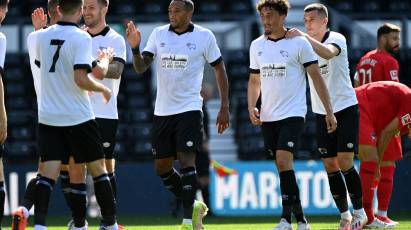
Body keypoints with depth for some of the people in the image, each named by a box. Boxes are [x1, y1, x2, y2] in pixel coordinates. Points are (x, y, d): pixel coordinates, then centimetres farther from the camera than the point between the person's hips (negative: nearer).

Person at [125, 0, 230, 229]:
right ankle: (193, 206, 27)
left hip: (189, 108, -5)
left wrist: (225, 107, -1)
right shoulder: (159, 34, 4)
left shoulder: (204, 36, -4)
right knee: (162, 167, 8)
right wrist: (135, 48, -21)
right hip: (162, 111, 5)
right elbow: (141, 67, -1)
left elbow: (220, 69, 3)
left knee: (186, 160, -15)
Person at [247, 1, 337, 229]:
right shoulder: (257, 45, 9)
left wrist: (329, 112, -5)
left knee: (283, 160, -20)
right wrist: (252, 107, 3)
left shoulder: (299, 43, -5)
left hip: (293, 113, -6)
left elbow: (317, 77, -3)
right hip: (268, 116, 6)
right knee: (282, 167, 7)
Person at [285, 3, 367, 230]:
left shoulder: (337, 39, -12)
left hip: (346, 108, -5)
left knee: (345, 164, -11)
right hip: (321, 113, 5)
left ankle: (359, 212, 3)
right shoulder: (304, 45, 5)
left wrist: (304, 36, -45)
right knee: (330, 166, 2)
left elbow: (328, 52, -34)